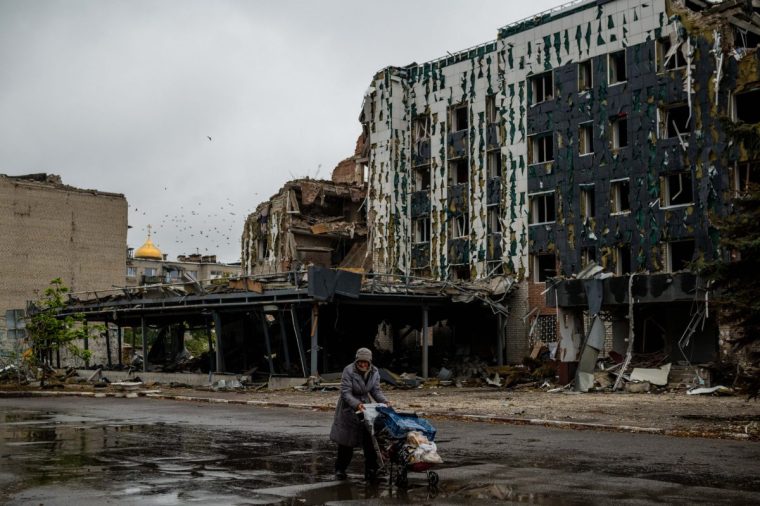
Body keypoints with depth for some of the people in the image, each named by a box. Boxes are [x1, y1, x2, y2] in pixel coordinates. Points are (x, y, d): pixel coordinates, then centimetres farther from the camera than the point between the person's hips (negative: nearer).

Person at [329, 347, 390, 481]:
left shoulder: (374, 372, -4)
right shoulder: (349, 371, -19)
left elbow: (376, 391, -1)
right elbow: (345, 392, -23)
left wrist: (385, 402, -20)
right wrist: (357, 404, -38)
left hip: (366, 407, 4)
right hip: (349, 409, -4)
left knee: (370, 440, -4)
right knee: (346, 442, 4)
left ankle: (371, 470, 4)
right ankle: (340, 470, 20)